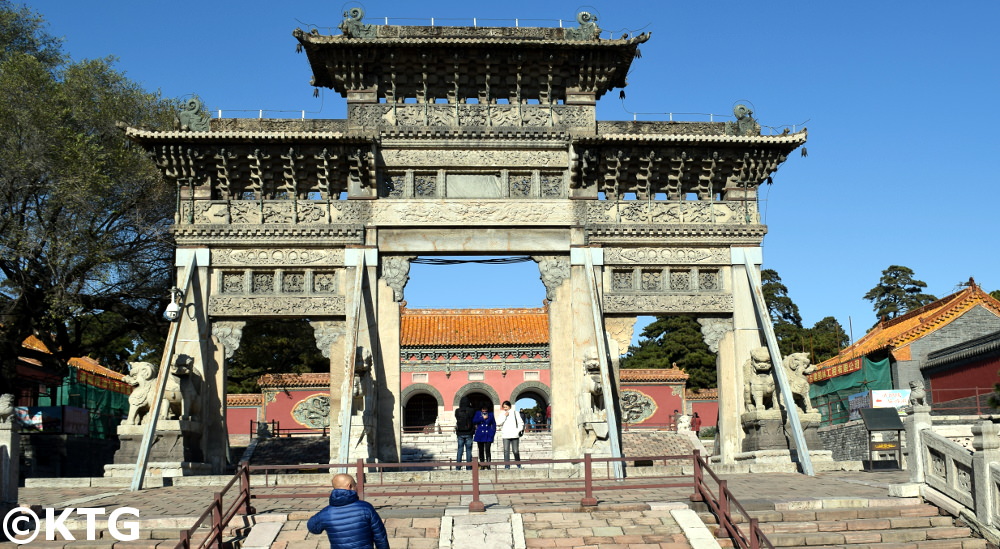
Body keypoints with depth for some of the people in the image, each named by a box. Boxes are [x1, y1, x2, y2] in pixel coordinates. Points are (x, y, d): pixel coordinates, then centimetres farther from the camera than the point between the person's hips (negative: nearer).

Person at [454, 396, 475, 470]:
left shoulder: (457, 411, -4)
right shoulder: (471, 411, -10)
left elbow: (456, 419, 7)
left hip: (460, 434, 2)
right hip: (469, 434, -2)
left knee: (460, 450, 9)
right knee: (468, 450, 4)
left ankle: (458, 466, 7)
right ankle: (469, 467, 4)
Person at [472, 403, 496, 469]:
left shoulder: (490, 414, 10)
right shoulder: (478, 413, 10)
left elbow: (494, 424, 10)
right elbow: (474, 421, -4)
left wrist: (493, 433, 1)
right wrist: (483, 418, -11)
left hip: (488, 436, -1)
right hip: (480, 435, 1)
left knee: (487, 450, -13)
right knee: (481, 450, 4)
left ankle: (488, 465, -14)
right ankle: (482, 465, 12)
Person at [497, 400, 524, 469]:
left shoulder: (515, 413, 7)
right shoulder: (502, 414, 11)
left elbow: (521, 423, 8)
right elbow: (498, 423, -1)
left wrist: (518, 430, -5)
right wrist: (504, 416, -6)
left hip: (514, 435, -1)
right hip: (505, 435, 1)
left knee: (516, 451, 0)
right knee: (506, 450, -8)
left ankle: (519, 465, 16)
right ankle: (507, 465, -6)